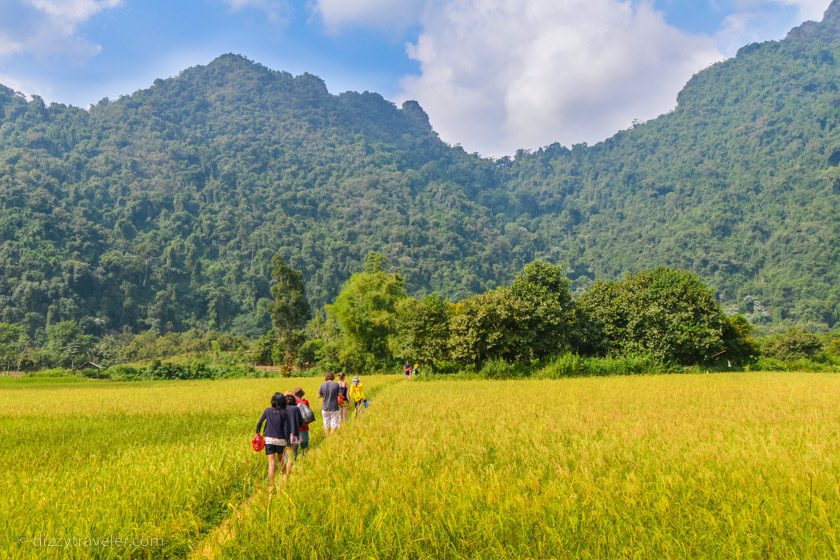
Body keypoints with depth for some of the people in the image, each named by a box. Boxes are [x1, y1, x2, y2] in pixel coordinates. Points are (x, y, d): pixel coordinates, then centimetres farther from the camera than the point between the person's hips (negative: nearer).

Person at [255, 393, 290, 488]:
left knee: (271, 464, -1)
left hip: (269, 440, 0)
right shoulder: (284, 413, -4)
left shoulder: (267, 411, 1)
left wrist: (257, 433, 27)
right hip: (281, 440, 0)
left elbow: (259, 423, 8)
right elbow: (286, 429, -8)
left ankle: (271, 486, -5)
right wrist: (288, 443, -3)